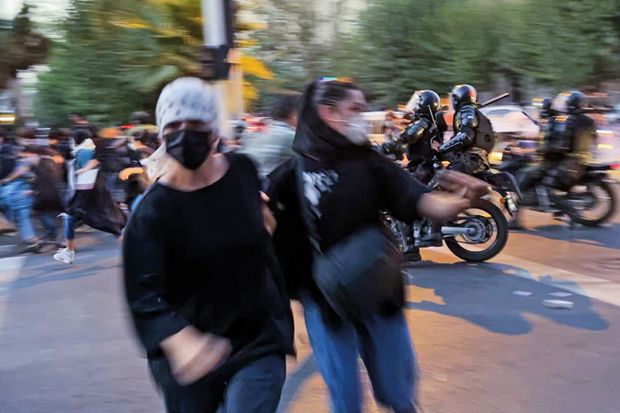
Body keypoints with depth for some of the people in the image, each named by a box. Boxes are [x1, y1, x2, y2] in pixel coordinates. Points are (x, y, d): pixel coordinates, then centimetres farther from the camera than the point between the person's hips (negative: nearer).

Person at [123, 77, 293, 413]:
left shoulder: (243, 170, -7)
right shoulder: (152, 211, -17)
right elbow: (143, 294, -30)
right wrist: (181, 341, -46)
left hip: (258, 337, 1)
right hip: (189, 350, -1)